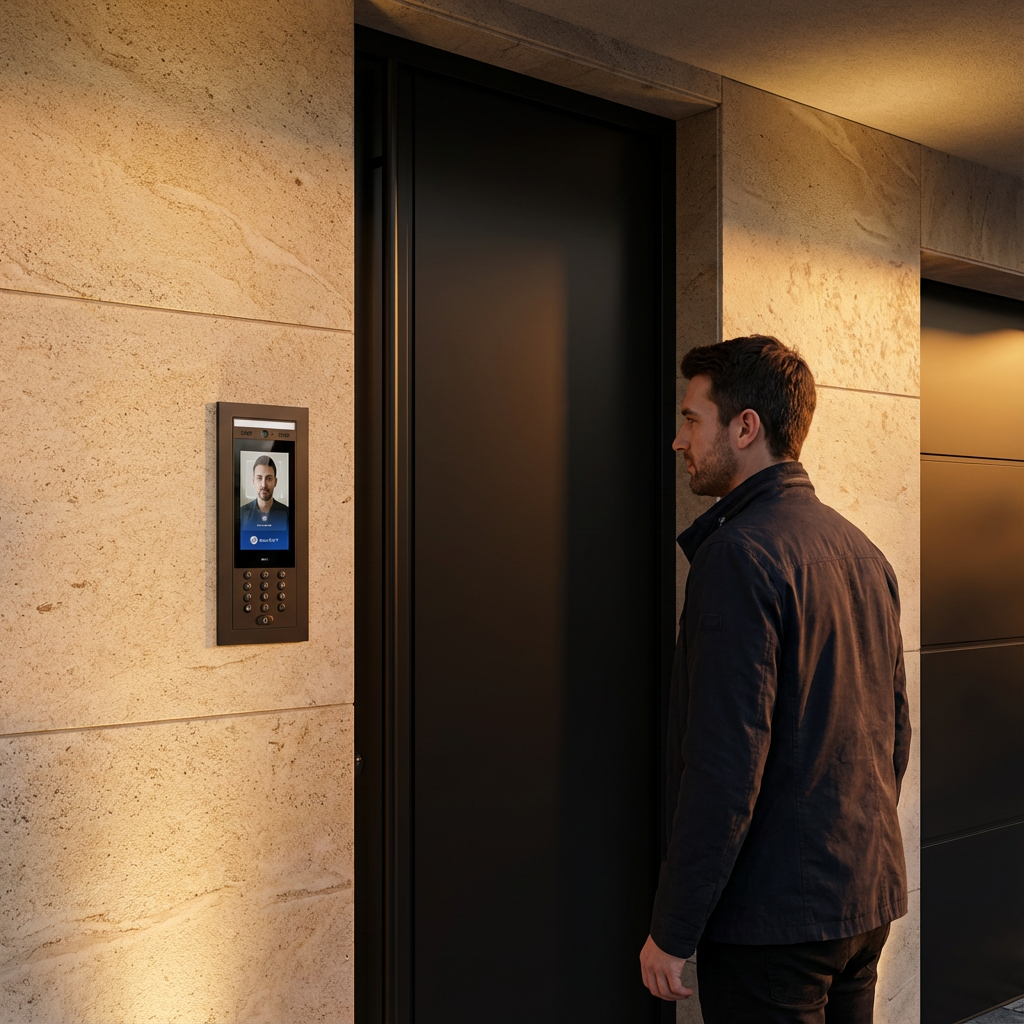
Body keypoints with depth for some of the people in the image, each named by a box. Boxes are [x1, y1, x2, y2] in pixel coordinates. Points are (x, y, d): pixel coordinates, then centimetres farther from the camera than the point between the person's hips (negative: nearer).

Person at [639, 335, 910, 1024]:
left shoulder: (740, 553, -19)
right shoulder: (863, 549, 8)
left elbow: (726, 765, -23)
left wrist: (672, 933, -16)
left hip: (775, 917, -8)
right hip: (871, 902, 9)